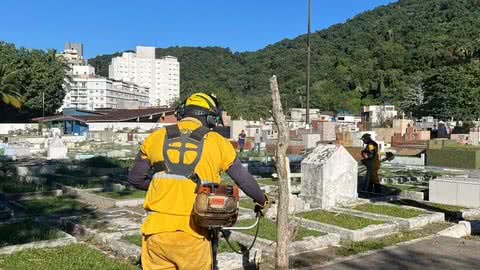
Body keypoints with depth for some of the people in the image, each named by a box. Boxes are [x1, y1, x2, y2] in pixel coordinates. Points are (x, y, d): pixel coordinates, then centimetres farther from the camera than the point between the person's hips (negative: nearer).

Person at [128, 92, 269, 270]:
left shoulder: (156, 137, 7)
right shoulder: (216, 141, 4)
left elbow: (135, 179, 15)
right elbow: (244, 180, 12)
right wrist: (262, 201, 31)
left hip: (156, 230, 2)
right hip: (192, 234, -1)